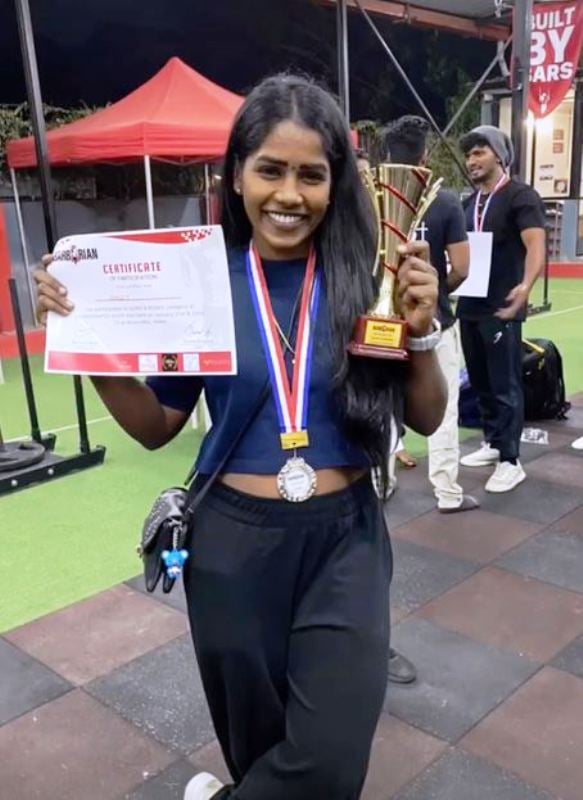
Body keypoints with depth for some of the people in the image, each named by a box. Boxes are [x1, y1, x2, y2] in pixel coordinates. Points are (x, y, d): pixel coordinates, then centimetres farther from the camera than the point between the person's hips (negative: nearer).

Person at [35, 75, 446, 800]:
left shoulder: (364, 280, -5)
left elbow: (426, 420, 2)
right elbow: (156, 427, 2)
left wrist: (421, 332, -16)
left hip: (344, 537, 0)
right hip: (235, 542, 1)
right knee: (257, 741, 18)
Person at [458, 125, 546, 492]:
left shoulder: (521, 196, -9)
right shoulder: (469, 202, 14)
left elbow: (536, 247, -22)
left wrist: (525, 287, -39)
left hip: (501, 308, -7)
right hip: (470, 306, 7)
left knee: (505, 385, -2)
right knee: (480, 382, 15)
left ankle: (511, 461, 7)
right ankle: (492, 444, 29)